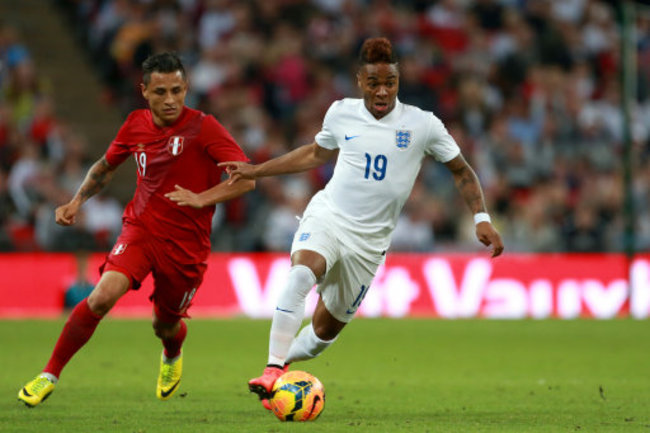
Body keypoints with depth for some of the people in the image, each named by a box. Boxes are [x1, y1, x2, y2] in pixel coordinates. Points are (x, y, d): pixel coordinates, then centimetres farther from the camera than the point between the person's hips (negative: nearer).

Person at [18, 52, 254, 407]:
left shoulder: (203, 128, -13)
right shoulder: (136, 125, 2)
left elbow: (246, 178, -18)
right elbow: (106, 166, 21)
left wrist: (201, 199, -28)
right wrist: (77, 201, 10)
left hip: (186, 243, -2)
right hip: (140, 228, 2)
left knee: (165, 325, 12)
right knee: (103, 295, -22)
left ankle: (172, 357, 52)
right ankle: (50, 375, -12)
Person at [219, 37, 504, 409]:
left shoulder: (422, 125, -5)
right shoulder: (342, 113, 2)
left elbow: (461, 170, 5)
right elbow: (316, 154, 22)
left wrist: (482, 219, -7)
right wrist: (256, 170, 22)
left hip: (369, 239, 0)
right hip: (327, 215, 0)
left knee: (326, 328, 6)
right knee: (301, 274, -32)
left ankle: (285, 358, 36)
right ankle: (273, 370, -33)